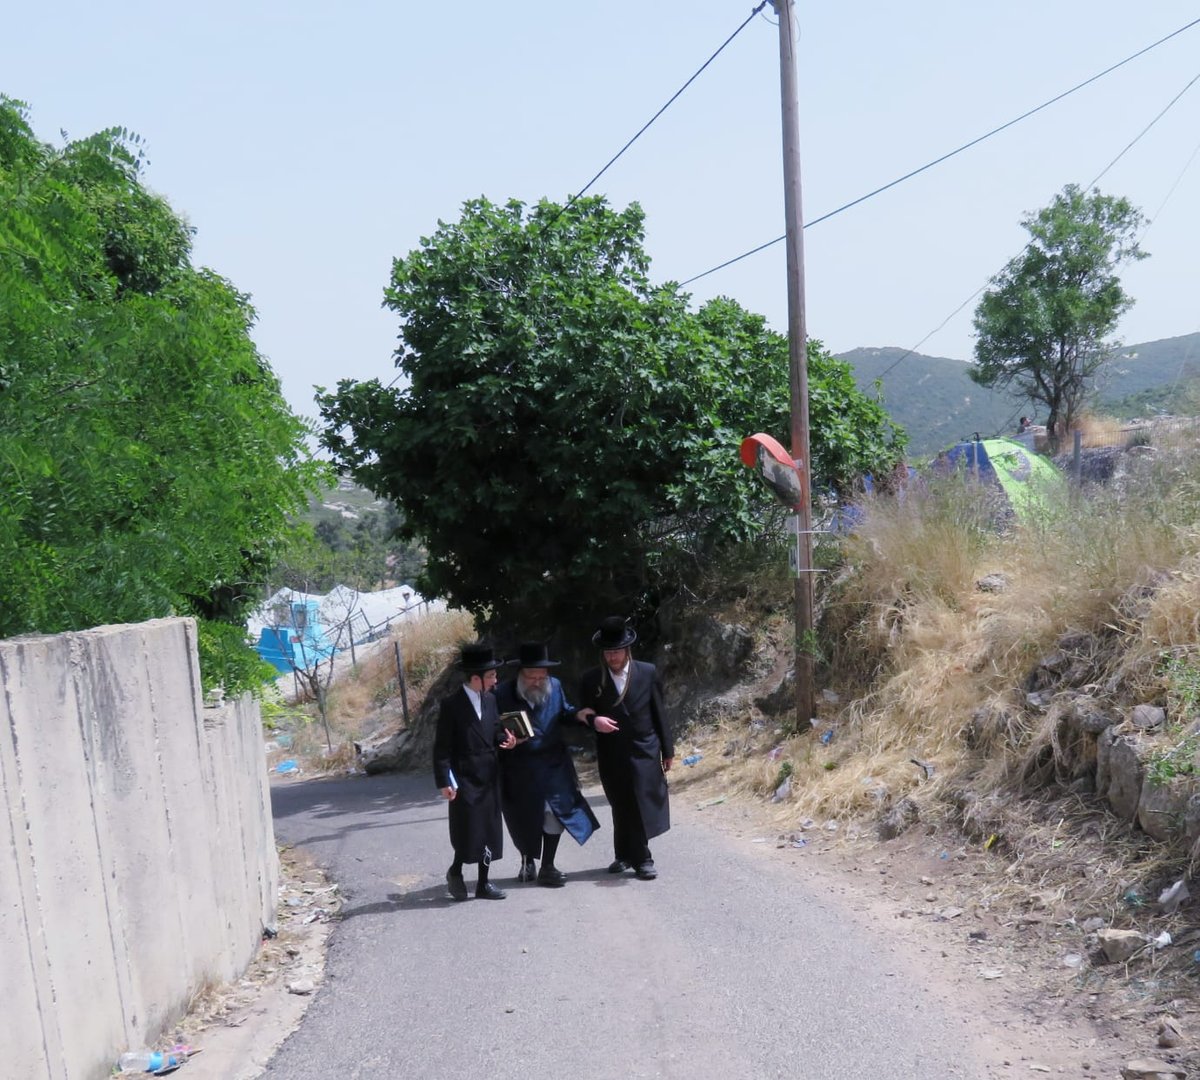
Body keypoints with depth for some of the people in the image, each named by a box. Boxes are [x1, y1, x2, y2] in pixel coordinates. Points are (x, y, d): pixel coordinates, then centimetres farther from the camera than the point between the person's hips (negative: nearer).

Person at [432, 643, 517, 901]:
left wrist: (505, 739, -5)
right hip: (464, 779, -6)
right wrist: (444, 781, -15)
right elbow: (442, 746, -11)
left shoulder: (490, 700, 8)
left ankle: (483, 883, 20)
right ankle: (455, 871, 22)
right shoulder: (451, 704, -12)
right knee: (468, 831, -4)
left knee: (489, 831, 9)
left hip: (489, 778, 6)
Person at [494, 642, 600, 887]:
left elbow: (564, 713, 14)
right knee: (525, 818, 11)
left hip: (553, 764, 2)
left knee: (555, 812, -5)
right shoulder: (504, 693, -12)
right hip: (520, 769, -2)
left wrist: (577, 715, -6)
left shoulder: (555, 686, -1)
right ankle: (528, 862, 34)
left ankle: (547, 867, 8)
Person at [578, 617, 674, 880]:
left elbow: (660, 713, 4)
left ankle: (634, 857, 9)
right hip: (611, 756, 1)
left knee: (642, 805, -3)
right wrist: (593, 720, -19)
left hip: (644, 751, -1)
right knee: (622, 807, 8)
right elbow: (583, 715, 5)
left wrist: (668, 750, 6)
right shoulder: (591, 679, -1)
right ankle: (632, 857, 22)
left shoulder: (648, 673, -1)